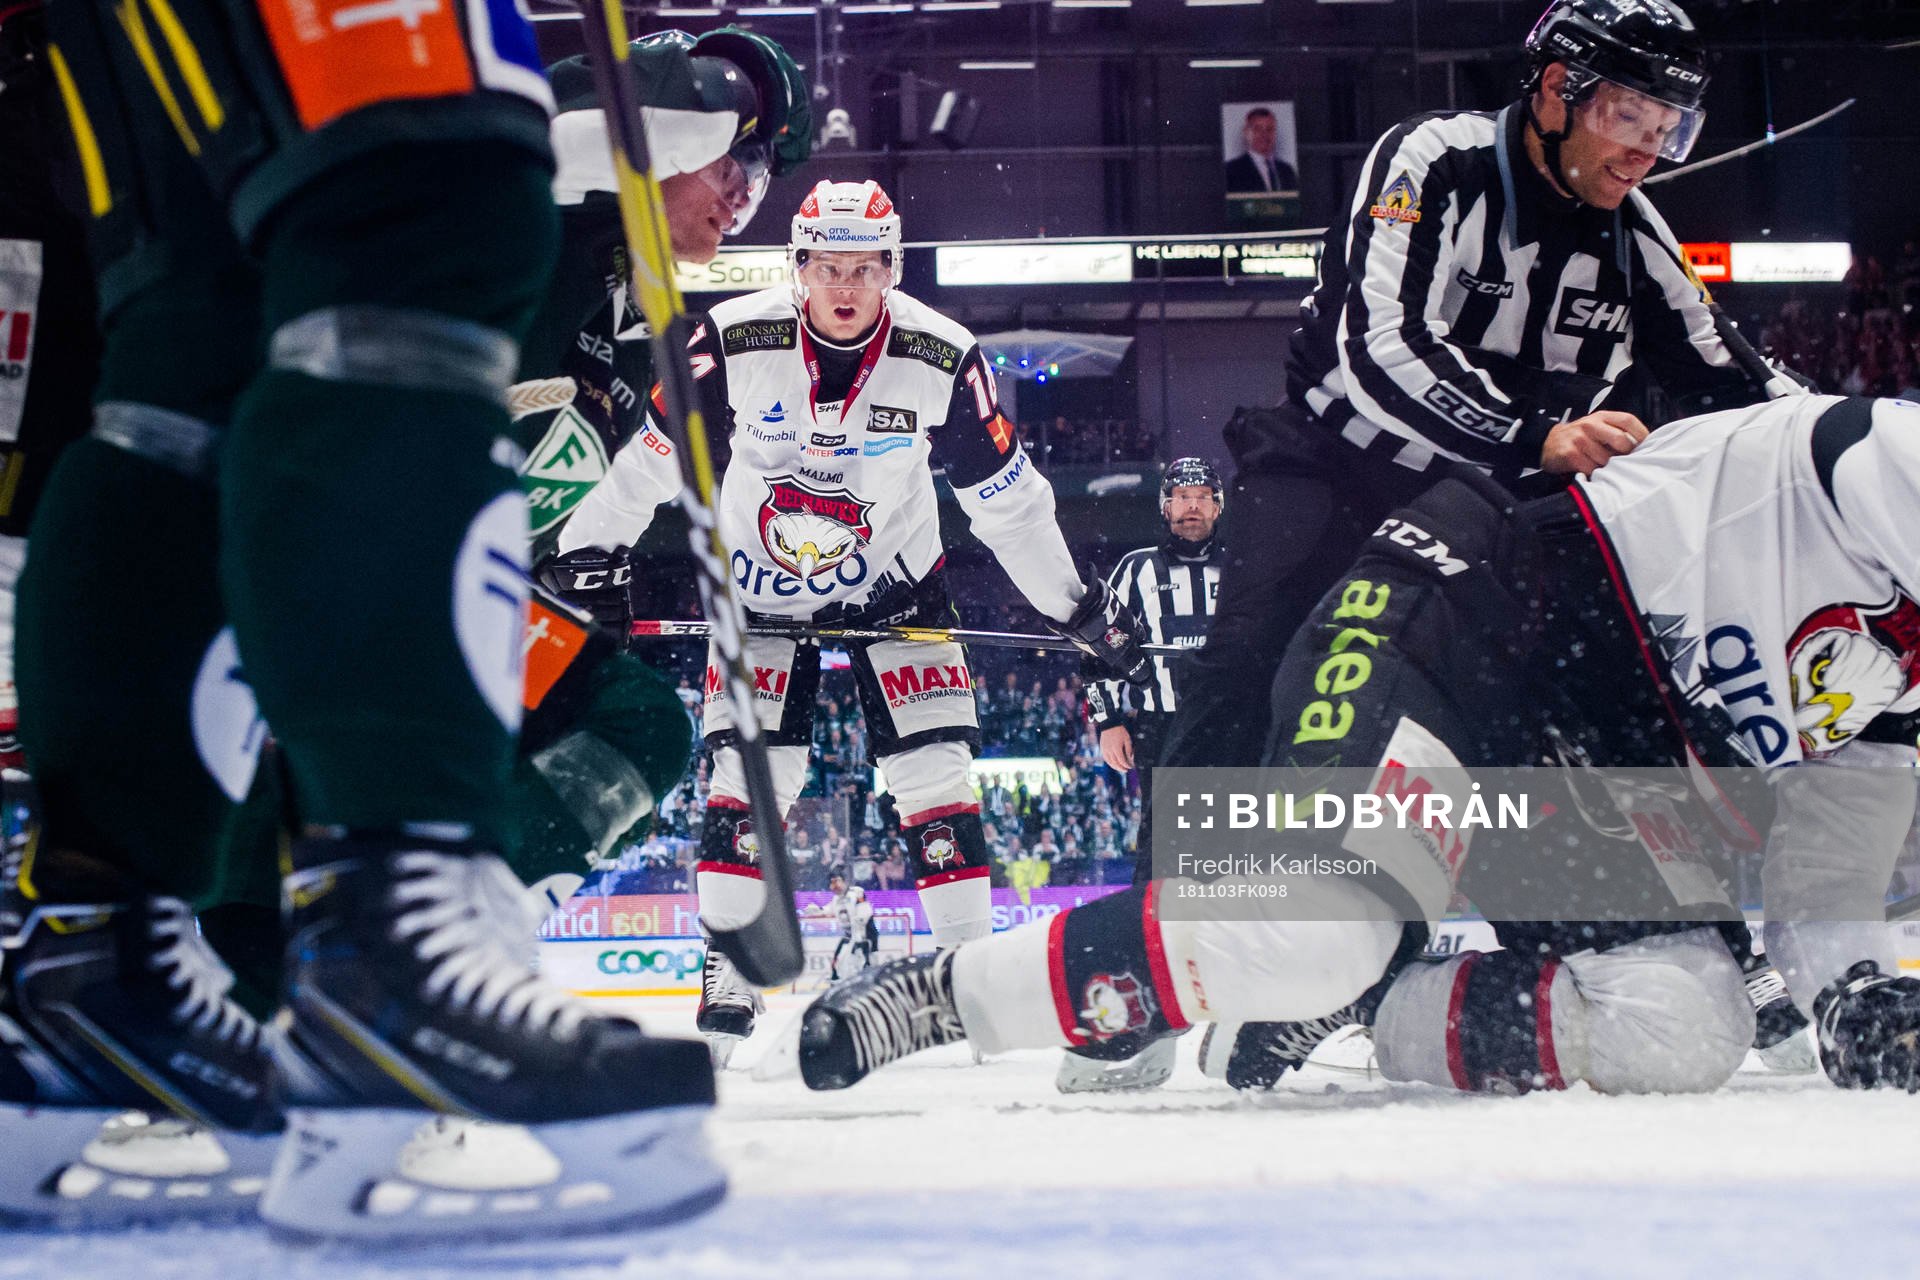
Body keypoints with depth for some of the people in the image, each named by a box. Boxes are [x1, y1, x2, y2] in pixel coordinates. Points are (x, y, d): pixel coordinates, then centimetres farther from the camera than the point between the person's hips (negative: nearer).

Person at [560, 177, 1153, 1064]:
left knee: (936, 771, -8)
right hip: (759, 584, -1)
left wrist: (1083, 609, -2)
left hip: (894, 584, 1)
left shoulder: (943, 359, -17)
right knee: (747, 776, -10)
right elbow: (651, 462, -9)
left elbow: (1008, 498, -6)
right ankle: (726, 991, 0)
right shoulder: (733, 343, -20)